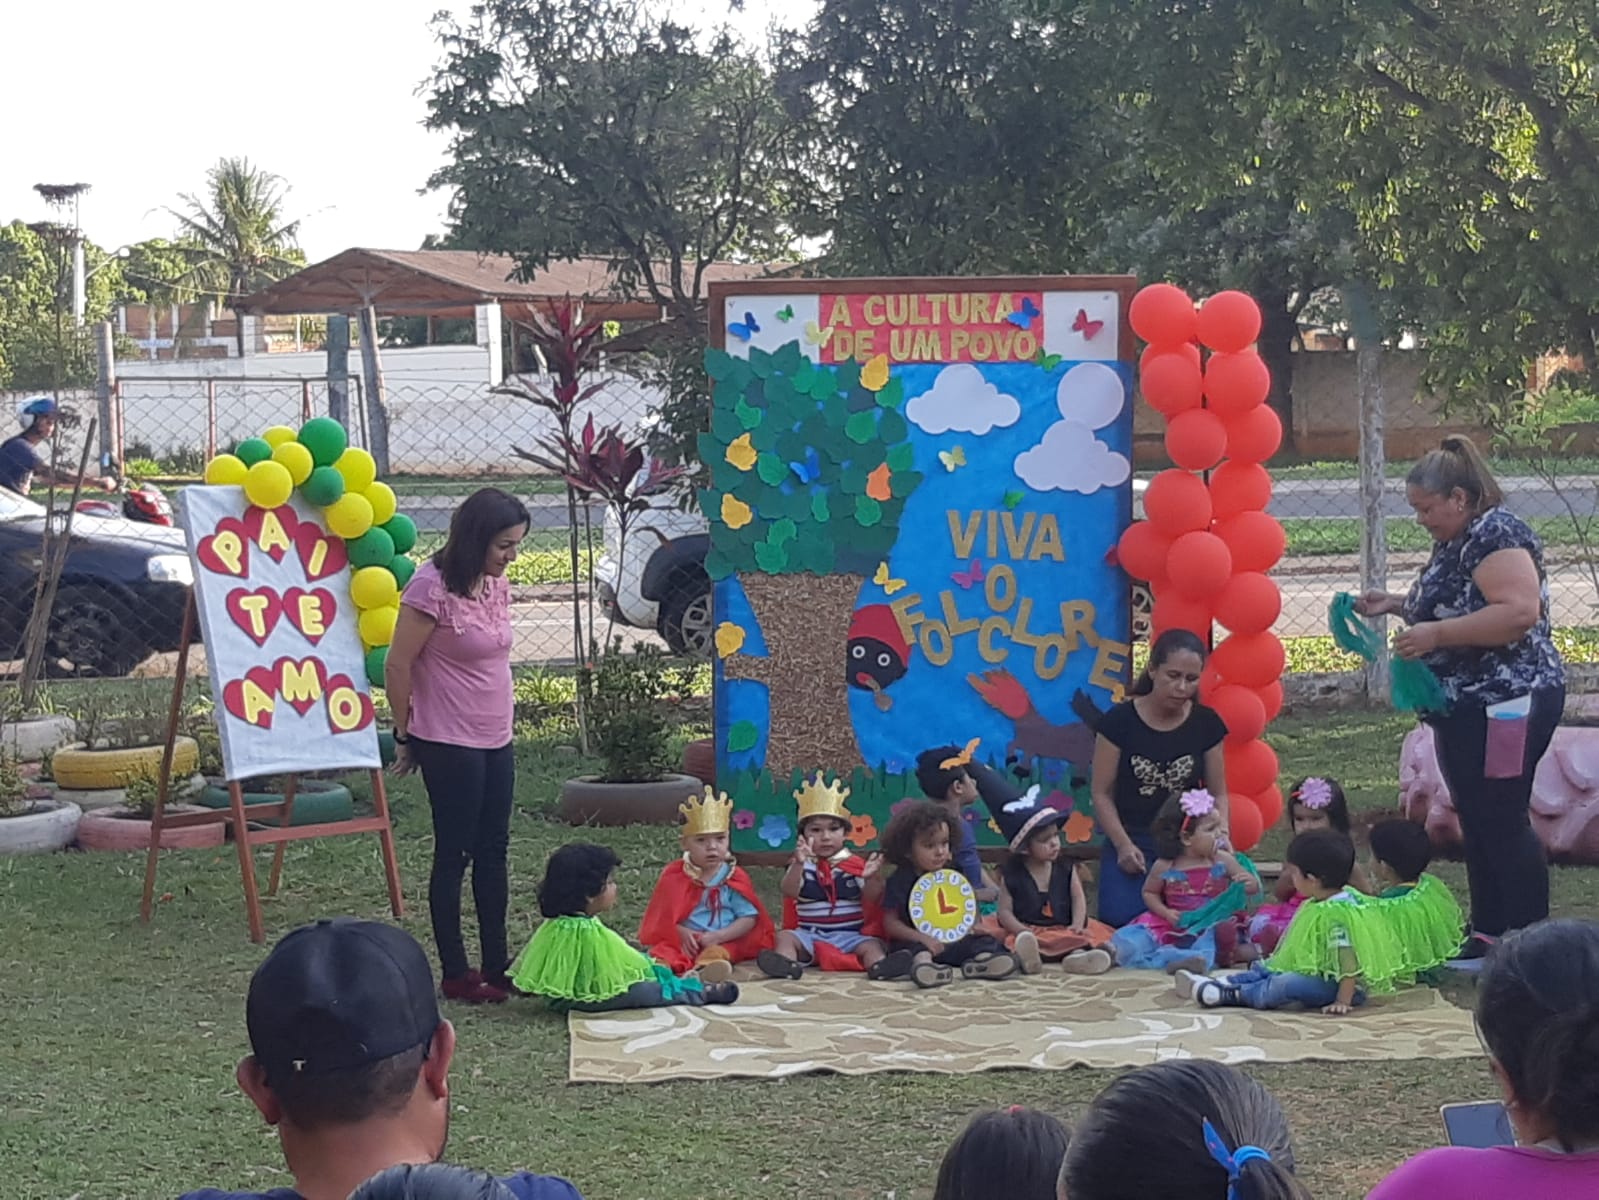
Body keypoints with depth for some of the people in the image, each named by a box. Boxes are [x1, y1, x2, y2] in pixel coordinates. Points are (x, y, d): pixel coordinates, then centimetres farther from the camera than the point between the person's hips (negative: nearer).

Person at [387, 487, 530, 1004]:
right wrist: (405, 736, -5)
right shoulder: (432, 587, -18)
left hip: (495, 741, 8)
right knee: (454, 854, 1)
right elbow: (397, 666, -14)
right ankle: (455, 974, 10)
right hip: (449, 744, -8)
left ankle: (496, 965, 21)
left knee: (493, 849, 12)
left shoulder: (497, 585, 6)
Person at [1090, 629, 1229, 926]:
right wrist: (1123, 845, -14)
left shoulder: (1207, 724, 3)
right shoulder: (1119, 722, -4)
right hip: (1131, 848, -1)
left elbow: (1218, 793, 9)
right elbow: (1102, 793, -1)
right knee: (1123, 922, -22)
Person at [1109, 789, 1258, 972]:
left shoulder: (1222, 861, 1)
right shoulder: (1165, 867, -1)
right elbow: (1149, 892, 14)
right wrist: (1165, 912, -5)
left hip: (1211, 925, -1)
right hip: (1174, 926, 1)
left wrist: (1250, 884, -17)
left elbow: (1254, 887, 8)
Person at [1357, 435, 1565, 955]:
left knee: (1503, 824, -7)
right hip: (1464, 709, 10)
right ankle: (1487, 937, 21)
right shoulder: (1453, 543, 14)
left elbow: (1519, 611, -27)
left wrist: (1435, 634, -26)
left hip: (1505, 705, -10)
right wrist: (1395, 604, 11)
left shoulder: (1496, 534, -15)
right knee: (1477, 826, 13)